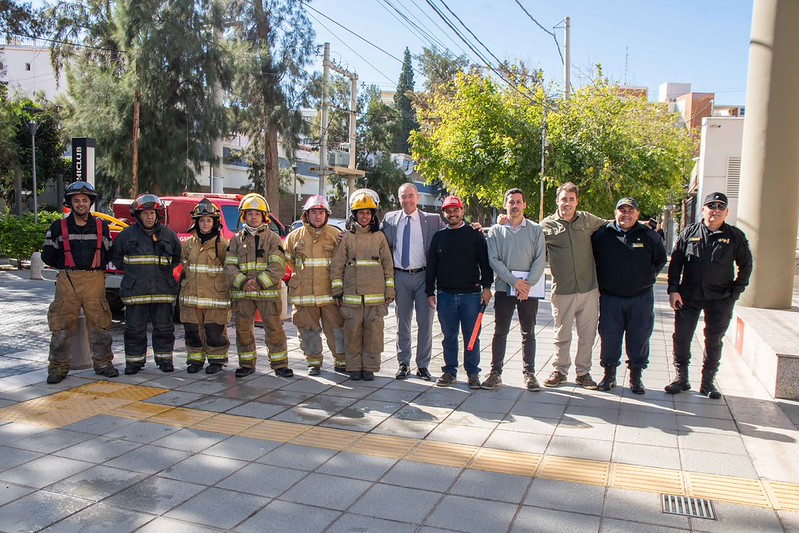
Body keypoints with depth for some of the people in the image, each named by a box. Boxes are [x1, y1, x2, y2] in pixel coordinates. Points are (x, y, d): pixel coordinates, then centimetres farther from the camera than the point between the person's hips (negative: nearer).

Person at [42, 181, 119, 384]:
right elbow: (48, 256, 9)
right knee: (62, 325, 0)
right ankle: (58, 367, 9)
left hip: (95, 281, 1)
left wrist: (95, 267, 8)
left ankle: (102, 362, 15)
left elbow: (107, 253, 15)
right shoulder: (58, 227, 5)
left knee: (99, 323, 4)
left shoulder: (101, 227, 8)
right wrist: (67, 268, 10)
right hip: (67, 281, -1)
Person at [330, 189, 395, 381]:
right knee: (352, 332, 2)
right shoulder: (347, 237, 6)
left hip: (376, 295, 0)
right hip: (351, 296, 0)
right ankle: (354, 367, 14)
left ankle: (370, 367, 13)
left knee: (373, 332, 1)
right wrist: (337, 290, 2)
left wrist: (389, 291, 4)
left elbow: (388, 265, 8)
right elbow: (336, 266, 7)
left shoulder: (379, 236, 8)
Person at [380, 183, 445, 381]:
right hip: (400, 276, 2)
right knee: (402, 323, 9)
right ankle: (404, 363, 20)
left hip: (423, 276, -1)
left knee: (425, 323, 3)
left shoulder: (433, 220, 2)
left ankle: (423, 365, 14)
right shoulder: (389, 219, 8)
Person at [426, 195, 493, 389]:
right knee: (449, 336, 8)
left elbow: (485, 262, 4)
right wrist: (430, 292, 5)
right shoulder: (438, 237, 10)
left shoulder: (475, 235, 5)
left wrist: (486, 286, -5)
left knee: (471, 336, 2)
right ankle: (450, 371, 19)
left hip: (471, 294, -2)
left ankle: (473, 372, 13)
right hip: (445, 295, 2)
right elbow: (431, 266, 10)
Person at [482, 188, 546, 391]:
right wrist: (514, 281, -13)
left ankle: (529, 373, 14)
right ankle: (495, 373, 10)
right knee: (500, 332, 3)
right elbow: (494, 260, -3)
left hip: (529, 287, 0)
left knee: (528, 333, 6)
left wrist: (528, 284, -14)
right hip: (504, 287, 0)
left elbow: (540, 259, -2)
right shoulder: (496, 230, 5)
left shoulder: (535, 230, 5)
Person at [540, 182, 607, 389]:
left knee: (587, 334, 9)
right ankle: (560, 371, 25)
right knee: (562, 334, 9)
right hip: (562, 291, -2)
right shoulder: (548, 225, -2)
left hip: (589, 288, 2)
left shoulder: (587, 220, 7)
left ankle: (583, 372, 24)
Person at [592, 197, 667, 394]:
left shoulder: (649, 236, 1)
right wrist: (600, 281, 7)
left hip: (641, 297, 0)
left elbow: (661, 260, 15)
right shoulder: (602, 234, -1)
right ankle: (609, 373, 19)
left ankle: (636, 376, 17)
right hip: (610, 297, 0)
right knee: (609, 336, 4)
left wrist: (647, 278, 8)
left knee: (639, 337, 4)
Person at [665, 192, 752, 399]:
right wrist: (673, 290, -3)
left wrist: (736, 291, 1)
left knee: (713, 341, 8)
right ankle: (681, 378, 15)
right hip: (688, 296, 0)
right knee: (681, 338, 1)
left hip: (720, 299, 0)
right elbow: (675, 262, 4)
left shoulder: (735, 236, 2)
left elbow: (745, 265, 9)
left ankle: (708, 382, 20)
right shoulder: (690, 232, 3)